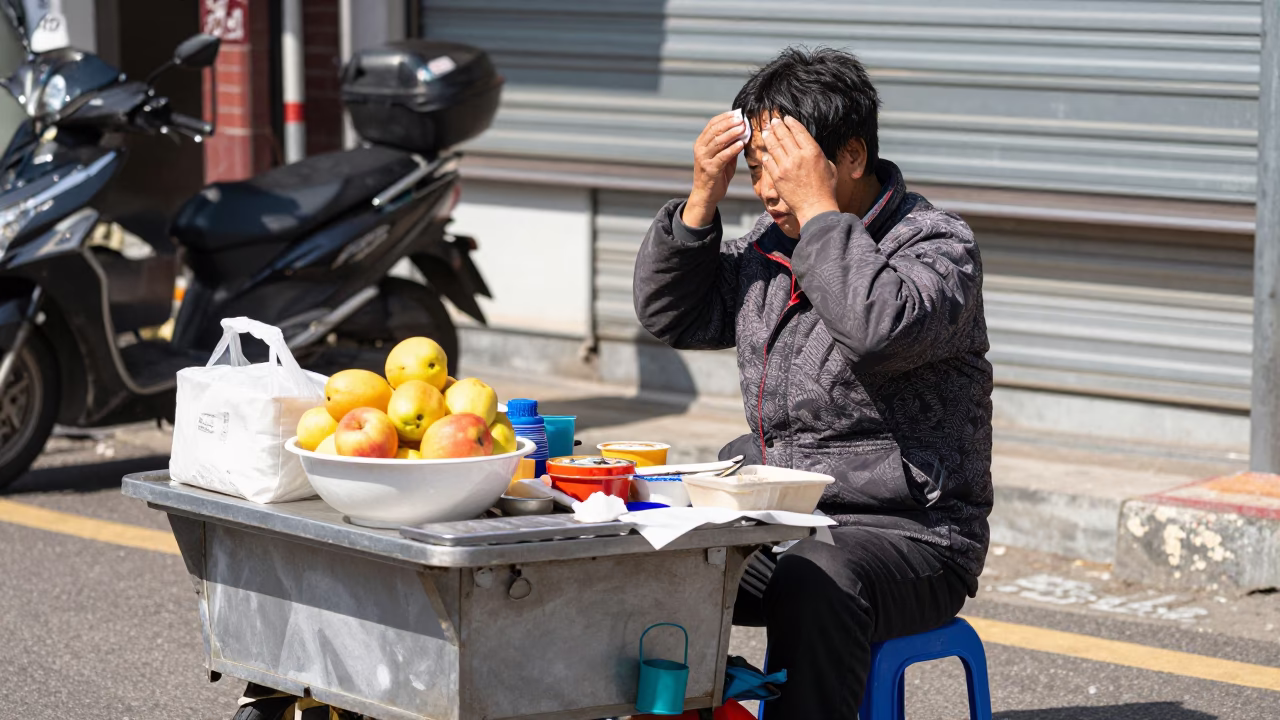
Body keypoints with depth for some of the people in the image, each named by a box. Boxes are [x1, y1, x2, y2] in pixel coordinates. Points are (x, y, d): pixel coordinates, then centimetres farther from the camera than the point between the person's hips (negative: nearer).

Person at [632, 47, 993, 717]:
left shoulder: (938, 245, -9)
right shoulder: (770, 245, 12)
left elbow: (879, 332, -29)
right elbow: (671, 315, 16)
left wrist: (819, 209, -22)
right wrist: (702, 198, 3)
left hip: (904, 537, -7)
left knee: (816, 586, -37)